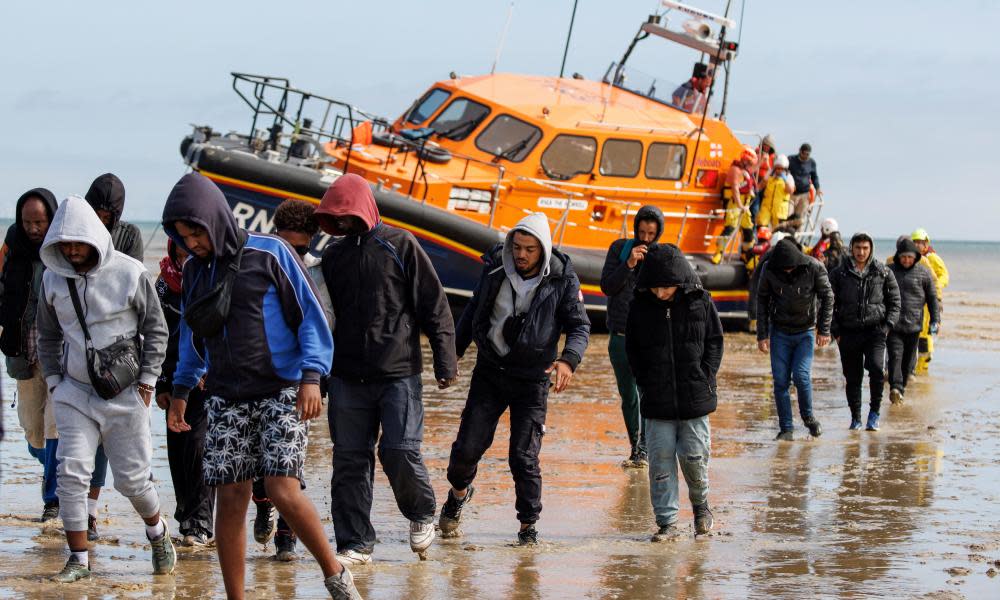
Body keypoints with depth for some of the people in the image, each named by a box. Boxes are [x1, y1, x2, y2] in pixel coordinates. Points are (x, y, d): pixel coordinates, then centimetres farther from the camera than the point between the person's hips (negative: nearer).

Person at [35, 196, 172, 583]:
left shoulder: (130, 274, -9)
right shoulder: (53, 278, 1)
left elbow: (156, 329, 0)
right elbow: (48, 336, 15)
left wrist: (147, 380, -4)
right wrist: (54, 381, 7)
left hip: (126, 394, -2)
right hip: (75, 392, 2)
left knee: (132, 478, 3)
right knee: (71, 472, -10)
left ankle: (158, 533, 32)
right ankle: (78, 559, -2)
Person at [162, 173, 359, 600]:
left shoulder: (269, 254, -5)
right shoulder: (194, 271, 11)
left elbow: (310, 315, -5)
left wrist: (312, 376, -14)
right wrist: (181, 390, 23)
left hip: (282, 392, -5)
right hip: (227, 400, 5)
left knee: (283, 492, -17)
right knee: (230, 500, -1)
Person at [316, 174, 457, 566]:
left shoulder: (400, 246, -2)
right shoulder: (333, 256, 12)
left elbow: (434, 305, -3)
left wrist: (445, 361, -7)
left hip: (399, 374, -4)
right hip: (347, 378, 4)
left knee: (400, 452, -9)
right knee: (350, 460, 3)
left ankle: (421, 513, 19)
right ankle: (355, 544, 9)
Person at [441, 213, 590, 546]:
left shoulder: (562, 280, -11)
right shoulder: (494, 268, -4)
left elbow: (580, 326, -8)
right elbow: (473, 312, 11)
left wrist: (568, 359, -28)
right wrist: (453, 353, 14)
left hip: (532, 379, -2)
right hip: (489, 371, 2)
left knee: (524, 457, -5)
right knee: (467, 447, -1)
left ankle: (529, 524, 13)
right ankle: (459, 491, 32)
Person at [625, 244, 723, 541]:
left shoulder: (700, 301, -3)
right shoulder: (640, 307, -1)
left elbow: (715, 340, 6)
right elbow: (632, 349, 9)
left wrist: (705, 377, -3)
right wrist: (645, 382, 0)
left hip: (695, 396, -1)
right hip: (657, 400, 1)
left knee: (693, 455, 0)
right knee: (660, 459, 0)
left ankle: (700, 503, 28)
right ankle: (666, 521, 7)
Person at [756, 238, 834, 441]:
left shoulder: (813, 268, -15)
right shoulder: (769, 270, -11)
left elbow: (827, 297, -3)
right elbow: (762, 301, 1)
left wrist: (824, 330, -4)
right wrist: (762, 335, 0)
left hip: (805, 332, -2)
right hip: (780, 332, 2)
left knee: (801, 375, -13)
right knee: (780, 381, -3)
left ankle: (808, 416, 12)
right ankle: (786, 429, 5)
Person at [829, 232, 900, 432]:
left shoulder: (883, 272, 5)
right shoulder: (839, 273, 3)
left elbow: (895, 301, 10)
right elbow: (829, 303, 7)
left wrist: (888, 325, -2)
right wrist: (835, 331, -1)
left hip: (875, 330, -1)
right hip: (848, 332, 1)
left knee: (876, 368, -21)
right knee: (852, 377, 5)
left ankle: (875, 411, -5)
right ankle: (855, 417, 19)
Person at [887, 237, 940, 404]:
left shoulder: (923, 273, 4)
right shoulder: (888, 271, 4)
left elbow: (932, 298, 10)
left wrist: (935, 320, 4)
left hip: (914, 325, 1)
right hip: (892, 324, -1)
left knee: (908, 359, 6)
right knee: (895, 355, -14)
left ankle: (900, 389, 15)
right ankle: (895, 387, -26)